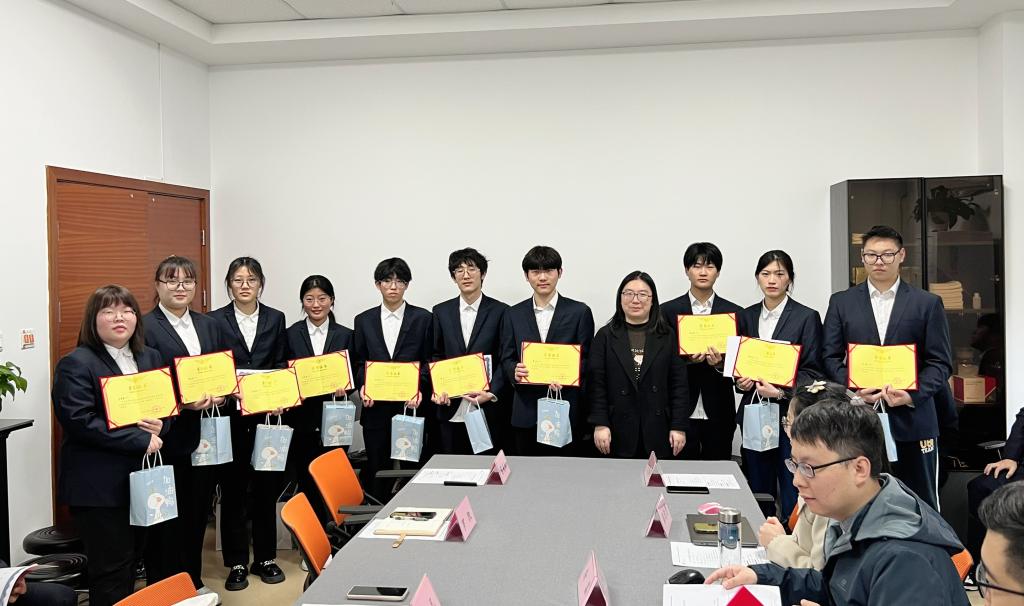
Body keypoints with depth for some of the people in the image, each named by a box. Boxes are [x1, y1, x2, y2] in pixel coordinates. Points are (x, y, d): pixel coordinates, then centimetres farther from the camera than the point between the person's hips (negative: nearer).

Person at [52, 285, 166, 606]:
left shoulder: (151, 358, 13)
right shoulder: (76, 364, -8)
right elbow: (79, 420, -19)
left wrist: (161, 425, -6)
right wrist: (141, 440, -19)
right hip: (99, 486, -6)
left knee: (131, 564, 15)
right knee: (112, 572, -1)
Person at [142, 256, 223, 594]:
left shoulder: (209, 326, 14)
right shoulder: (144, 327, -6)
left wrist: (220, 395, -4)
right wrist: (182, 402, -21)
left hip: (205, 436, 6)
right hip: (167, 436, -5)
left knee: (198, 511, 13)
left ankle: (194, 583, 27)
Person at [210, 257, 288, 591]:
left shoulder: (275, 319, 8)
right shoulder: (215, 320, 1)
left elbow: (281, 366, 6)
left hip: (267, 414, 2)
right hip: (230, 416, -2)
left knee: (266, 486, 7)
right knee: (232, 489, 4)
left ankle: (265, 558, 20)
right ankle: (237, 563, 14)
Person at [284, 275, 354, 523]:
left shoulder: (345, 335, 6)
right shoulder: (290, 335, 4)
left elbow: (354, 375, 5)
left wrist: (343, 387, -14)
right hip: (301, 421, 0)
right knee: (306, 485, 5)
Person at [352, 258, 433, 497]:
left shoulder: (422, 318, 4)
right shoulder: (364, 320, 10)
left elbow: (430, 361, 3)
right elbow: (358, 362, 11)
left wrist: (419, 387, -13)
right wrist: (363, 385, -7)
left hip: (411, 407, -2)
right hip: (376, 409, 2)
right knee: (377, 471, 5)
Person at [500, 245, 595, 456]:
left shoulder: (579, 312, 2)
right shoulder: (514, 314, 10)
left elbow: (586, 359, 1)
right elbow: (506, 358, 11)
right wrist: (515, 371, -11)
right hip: (526, 412, 2)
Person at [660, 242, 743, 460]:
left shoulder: (734, 313, 6)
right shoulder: (668, 311, 4)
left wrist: (720, 363, -15)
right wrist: (685, 359, -16)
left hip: (718, 412, 1)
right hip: (681, 411, -1)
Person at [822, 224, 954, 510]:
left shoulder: (928, 303, 4)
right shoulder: (841, 302, 7)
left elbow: (940, 363, 2)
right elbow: (830, 357, 5)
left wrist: (913, 395, -14)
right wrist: (853, 388, -12)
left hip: (911, 418, -1)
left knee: (921, 503, 7)